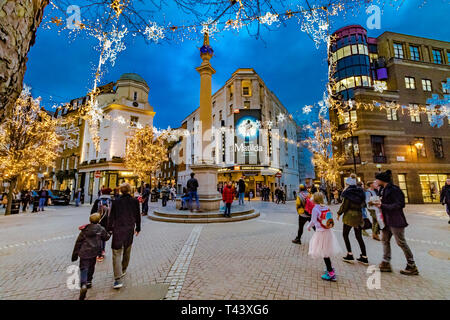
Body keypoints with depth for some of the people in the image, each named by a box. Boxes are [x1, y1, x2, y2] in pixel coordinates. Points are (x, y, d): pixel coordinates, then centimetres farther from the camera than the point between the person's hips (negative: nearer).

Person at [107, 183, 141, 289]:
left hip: (118, 229, -2)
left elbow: (111, 216, -3)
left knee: (117, 253, 2)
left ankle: (118, 279, -4)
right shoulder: (135, 201, -3)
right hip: (130, 229, 3)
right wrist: (138, 228, 15)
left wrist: (109, 229, 7)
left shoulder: (116, 201, -7)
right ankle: (123, 270, 41)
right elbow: (137, 216, 3)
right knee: (127, 251, 21)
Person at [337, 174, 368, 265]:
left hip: (350, 215, -6)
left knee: (345, 234, 8)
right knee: (359, 237, 13)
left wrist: (339, 213, -2)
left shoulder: (348, 192, -12)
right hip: (359, 215, 6)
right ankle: (364, 258, 17)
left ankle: (350, 255, 8)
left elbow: (345, 205, -13)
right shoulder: (360, 191, 7)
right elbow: (363, 203, 13)